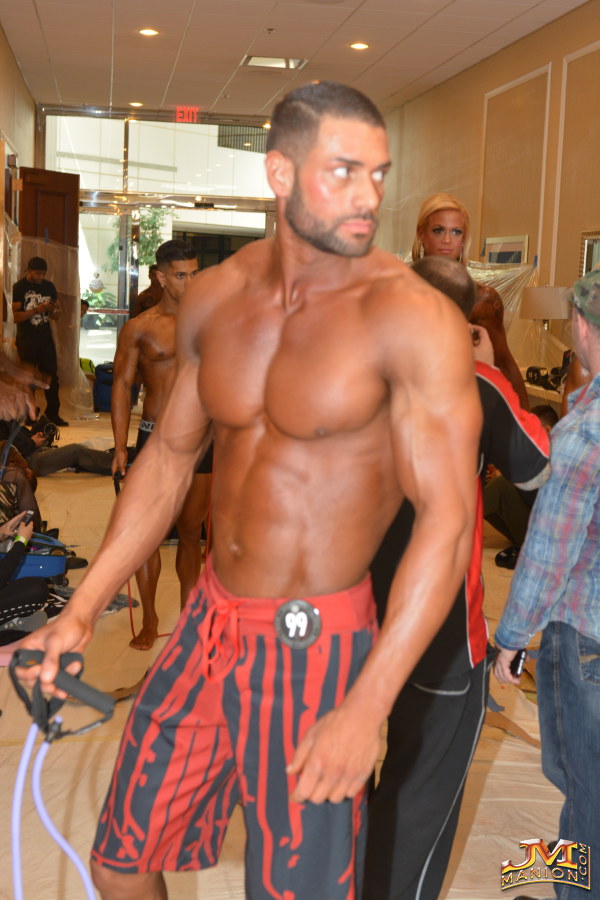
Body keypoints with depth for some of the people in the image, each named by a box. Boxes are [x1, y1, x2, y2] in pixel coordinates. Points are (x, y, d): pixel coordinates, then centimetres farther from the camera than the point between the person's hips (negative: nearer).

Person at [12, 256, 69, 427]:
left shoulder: (49, 287, 9)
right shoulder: (18, 288, -5)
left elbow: (57, 315, 14)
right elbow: (15, 316, -13)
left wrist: (53, 310, -9)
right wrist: (36, 310, -22)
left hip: (46, 338, 4)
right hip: (26, 341, -4)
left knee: (52, 376, 3)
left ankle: (53, 413, 9)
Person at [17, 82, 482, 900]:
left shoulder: (413, 319, -17)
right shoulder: (215, 296, 1)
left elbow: (448, 517, -19)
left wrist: (366, 709, -22)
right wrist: (81, 611, 7)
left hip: (316, 641, -5)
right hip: (212, 619, 6)